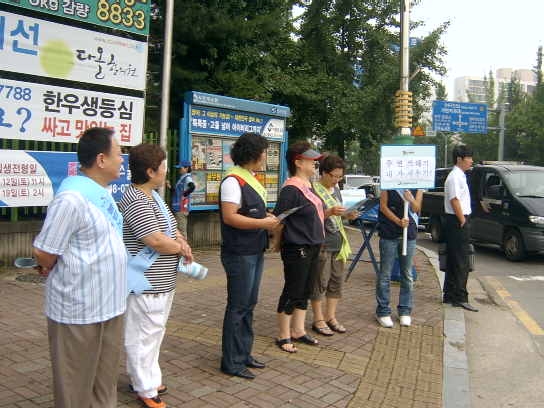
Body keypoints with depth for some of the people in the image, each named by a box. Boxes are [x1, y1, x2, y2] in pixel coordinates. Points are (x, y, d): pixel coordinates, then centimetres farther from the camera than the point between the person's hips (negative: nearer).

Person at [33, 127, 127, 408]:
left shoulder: (102, 192, 7)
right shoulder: (73, 198, -23)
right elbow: (42, 253, -18)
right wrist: (50, 270, 0)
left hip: (108, 303, 9)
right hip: (80, 308, -8)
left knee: (105, 381, 21)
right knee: (76, 385, 9)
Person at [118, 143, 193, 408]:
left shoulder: (154, 196, 10)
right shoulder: (135, 202, -23)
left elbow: (169, 227, 19)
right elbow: (158, 242, -28)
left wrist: (180, 240, -3)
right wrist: (182, 248, -10)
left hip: (162, 281, 11)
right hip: (146, 284, -11)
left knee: (154, 332, 22)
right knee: (143, 335, 4)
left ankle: (146, 376, 37)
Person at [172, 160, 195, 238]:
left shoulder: (187, 178, -12)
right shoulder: (182, 178, 15)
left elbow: (192, 187, -33)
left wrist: (184, 195, -21)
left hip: (182, 208, -10)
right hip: (178, 208, 10)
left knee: (181, 230, -5)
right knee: (180, 229, 15)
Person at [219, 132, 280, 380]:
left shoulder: (251, 179, 14)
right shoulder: (233, 180, -16)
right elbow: (229, 217, -24)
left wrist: (268, 218, 7)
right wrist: (263, 223, -21)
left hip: (255, 252, 10)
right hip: (240, 254, -10)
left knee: (248, 305, 17)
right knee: (238, 307, -1)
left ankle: (243, 354, 30)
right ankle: (231, 362, 11)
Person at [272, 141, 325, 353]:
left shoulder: (308, 186, 10)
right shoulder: (291, 189, -19)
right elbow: (279, 219, -18)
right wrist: (277, 243, -9)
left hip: (312, 247, 9)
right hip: (296, 249, -9)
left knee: (305, 292, 16)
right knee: (292, 292, 2)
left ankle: (298, 330, 30)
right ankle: (283, 336, 16)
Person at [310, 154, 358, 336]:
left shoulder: (336, 190, 14)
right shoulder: (314, 190, -11)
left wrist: (347, 215, 3)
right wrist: (330, 212, -26)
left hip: (337, 242, 8)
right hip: (322, 244, -8)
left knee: (336, 281, 12)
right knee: (320, 283, 0)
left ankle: (331, 317, 23)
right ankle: (318, 320, 11)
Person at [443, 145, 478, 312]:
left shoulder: (460, 175, 16)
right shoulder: (455, 177, -15)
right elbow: (454, 200, -21)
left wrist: (464, 220, 13)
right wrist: (463, 221, -16)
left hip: (459, 222, 10)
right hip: (458, 222, -10)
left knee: (454, 261, 14)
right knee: (461, 262, -7)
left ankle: (450, 295, 21)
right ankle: (460, 298, -2)